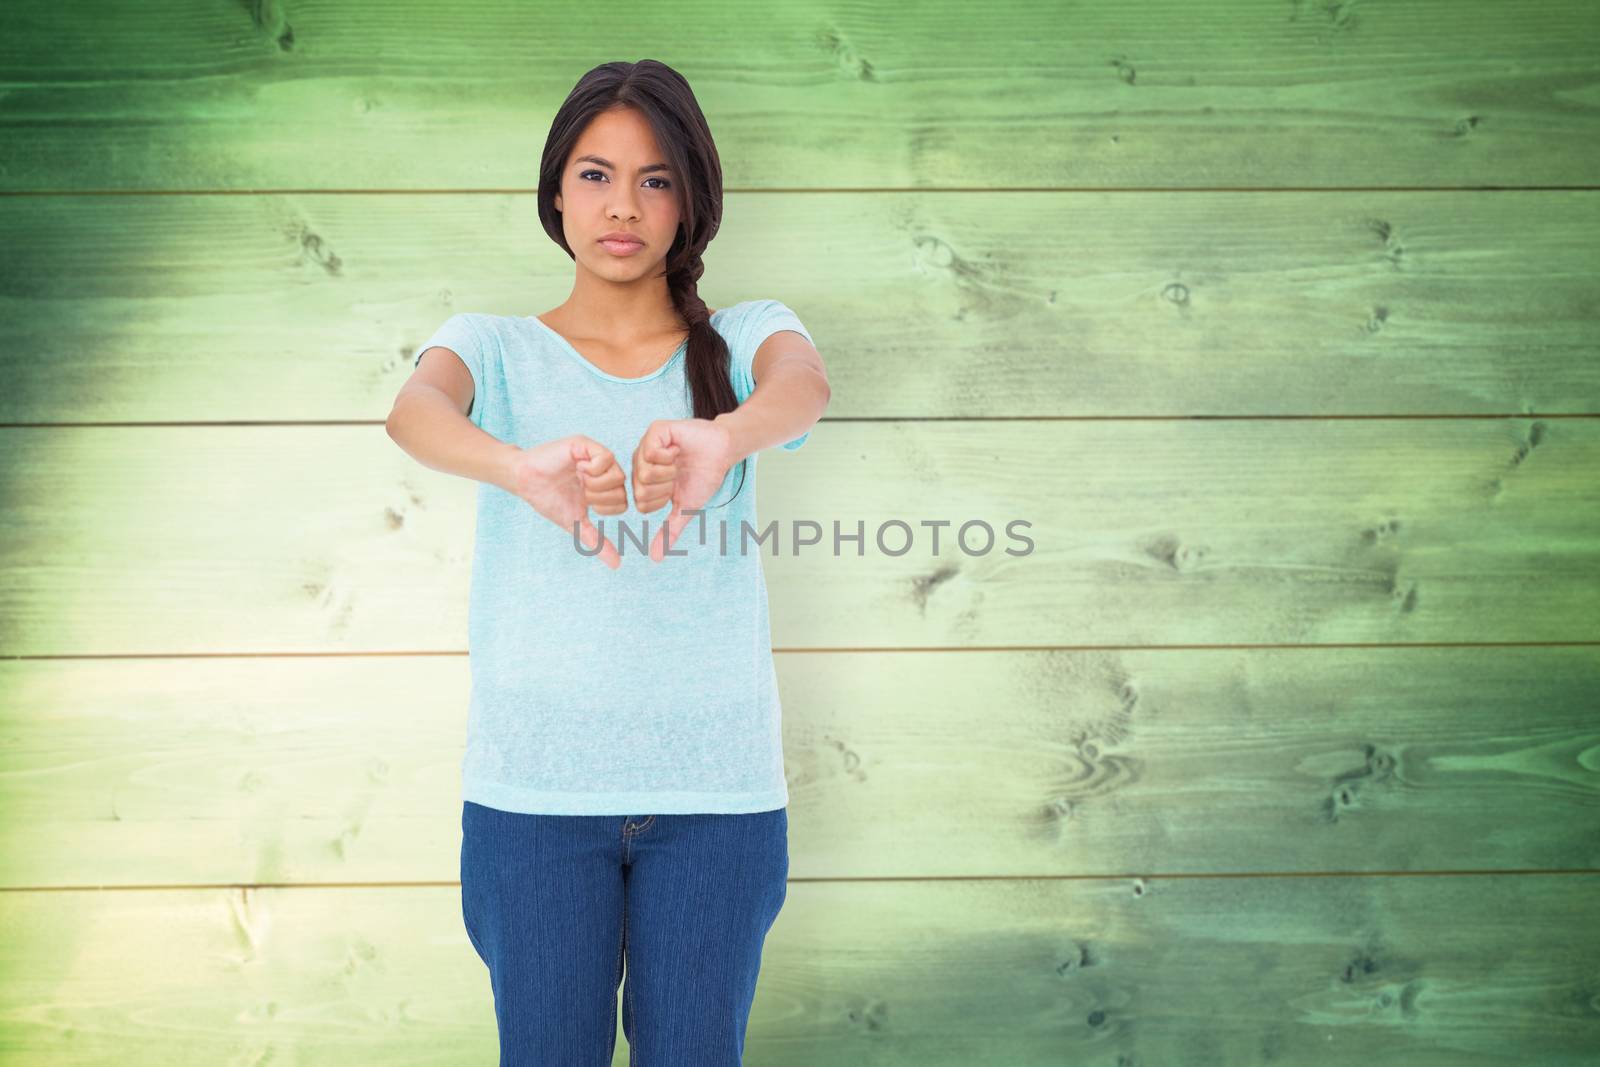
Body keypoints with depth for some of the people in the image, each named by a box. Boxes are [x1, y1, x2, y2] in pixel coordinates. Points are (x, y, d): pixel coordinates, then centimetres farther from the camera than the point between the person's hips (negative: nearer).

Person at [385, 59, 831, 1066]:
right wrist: (518, 466, -41)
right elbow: (414, 411, -17)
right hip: (535, 785, 0)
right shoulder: (495, 345, 6)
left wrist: (722, 438, -42)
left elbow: (805, 386, -18)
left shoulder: (743, 338, 7)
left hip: (716, 787, 1)